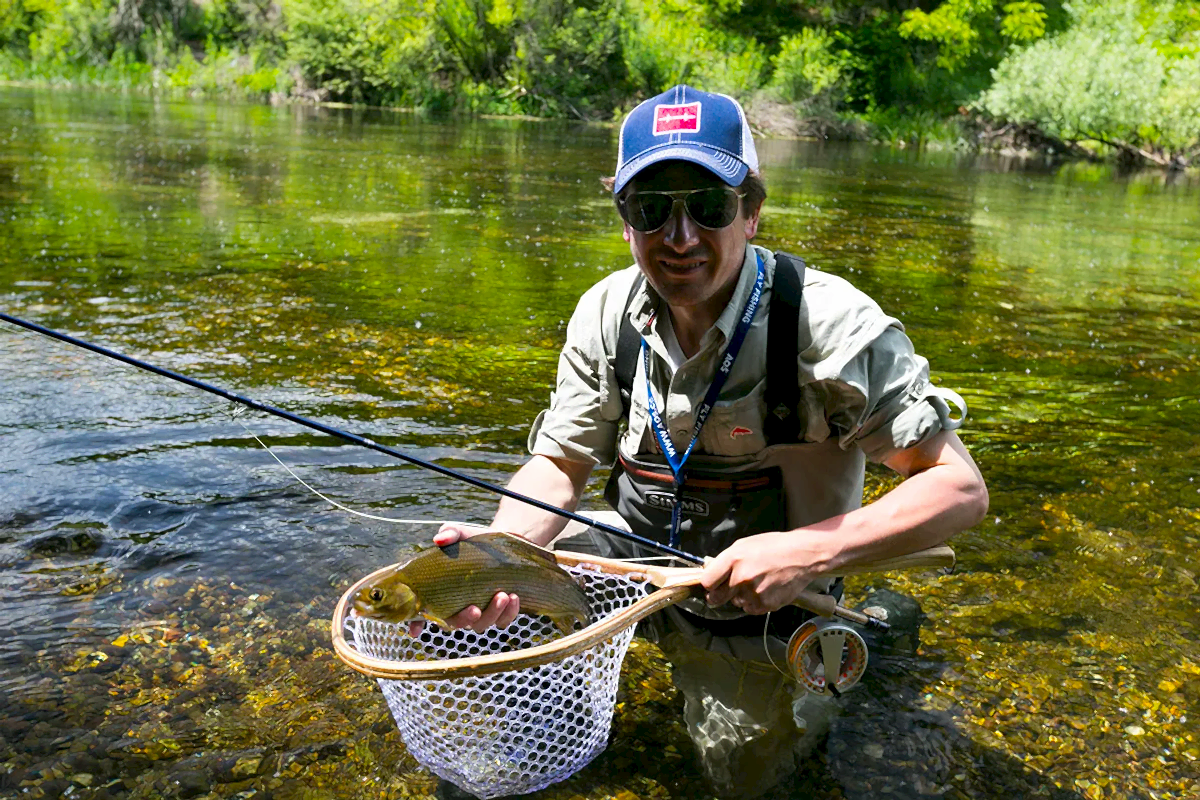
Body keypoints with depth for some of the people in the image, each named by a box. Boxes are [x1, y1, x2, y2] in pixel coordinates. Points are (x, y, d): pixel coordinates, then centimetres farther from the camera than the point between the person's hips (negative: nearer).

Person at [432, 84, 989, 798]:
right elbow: (561, 462, -4)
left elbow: (961, 489, -25)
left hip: (759, 604, -3)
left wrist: (813, 551, -39)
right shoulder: (607, 313, -10)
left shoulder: (828, 323, -26)